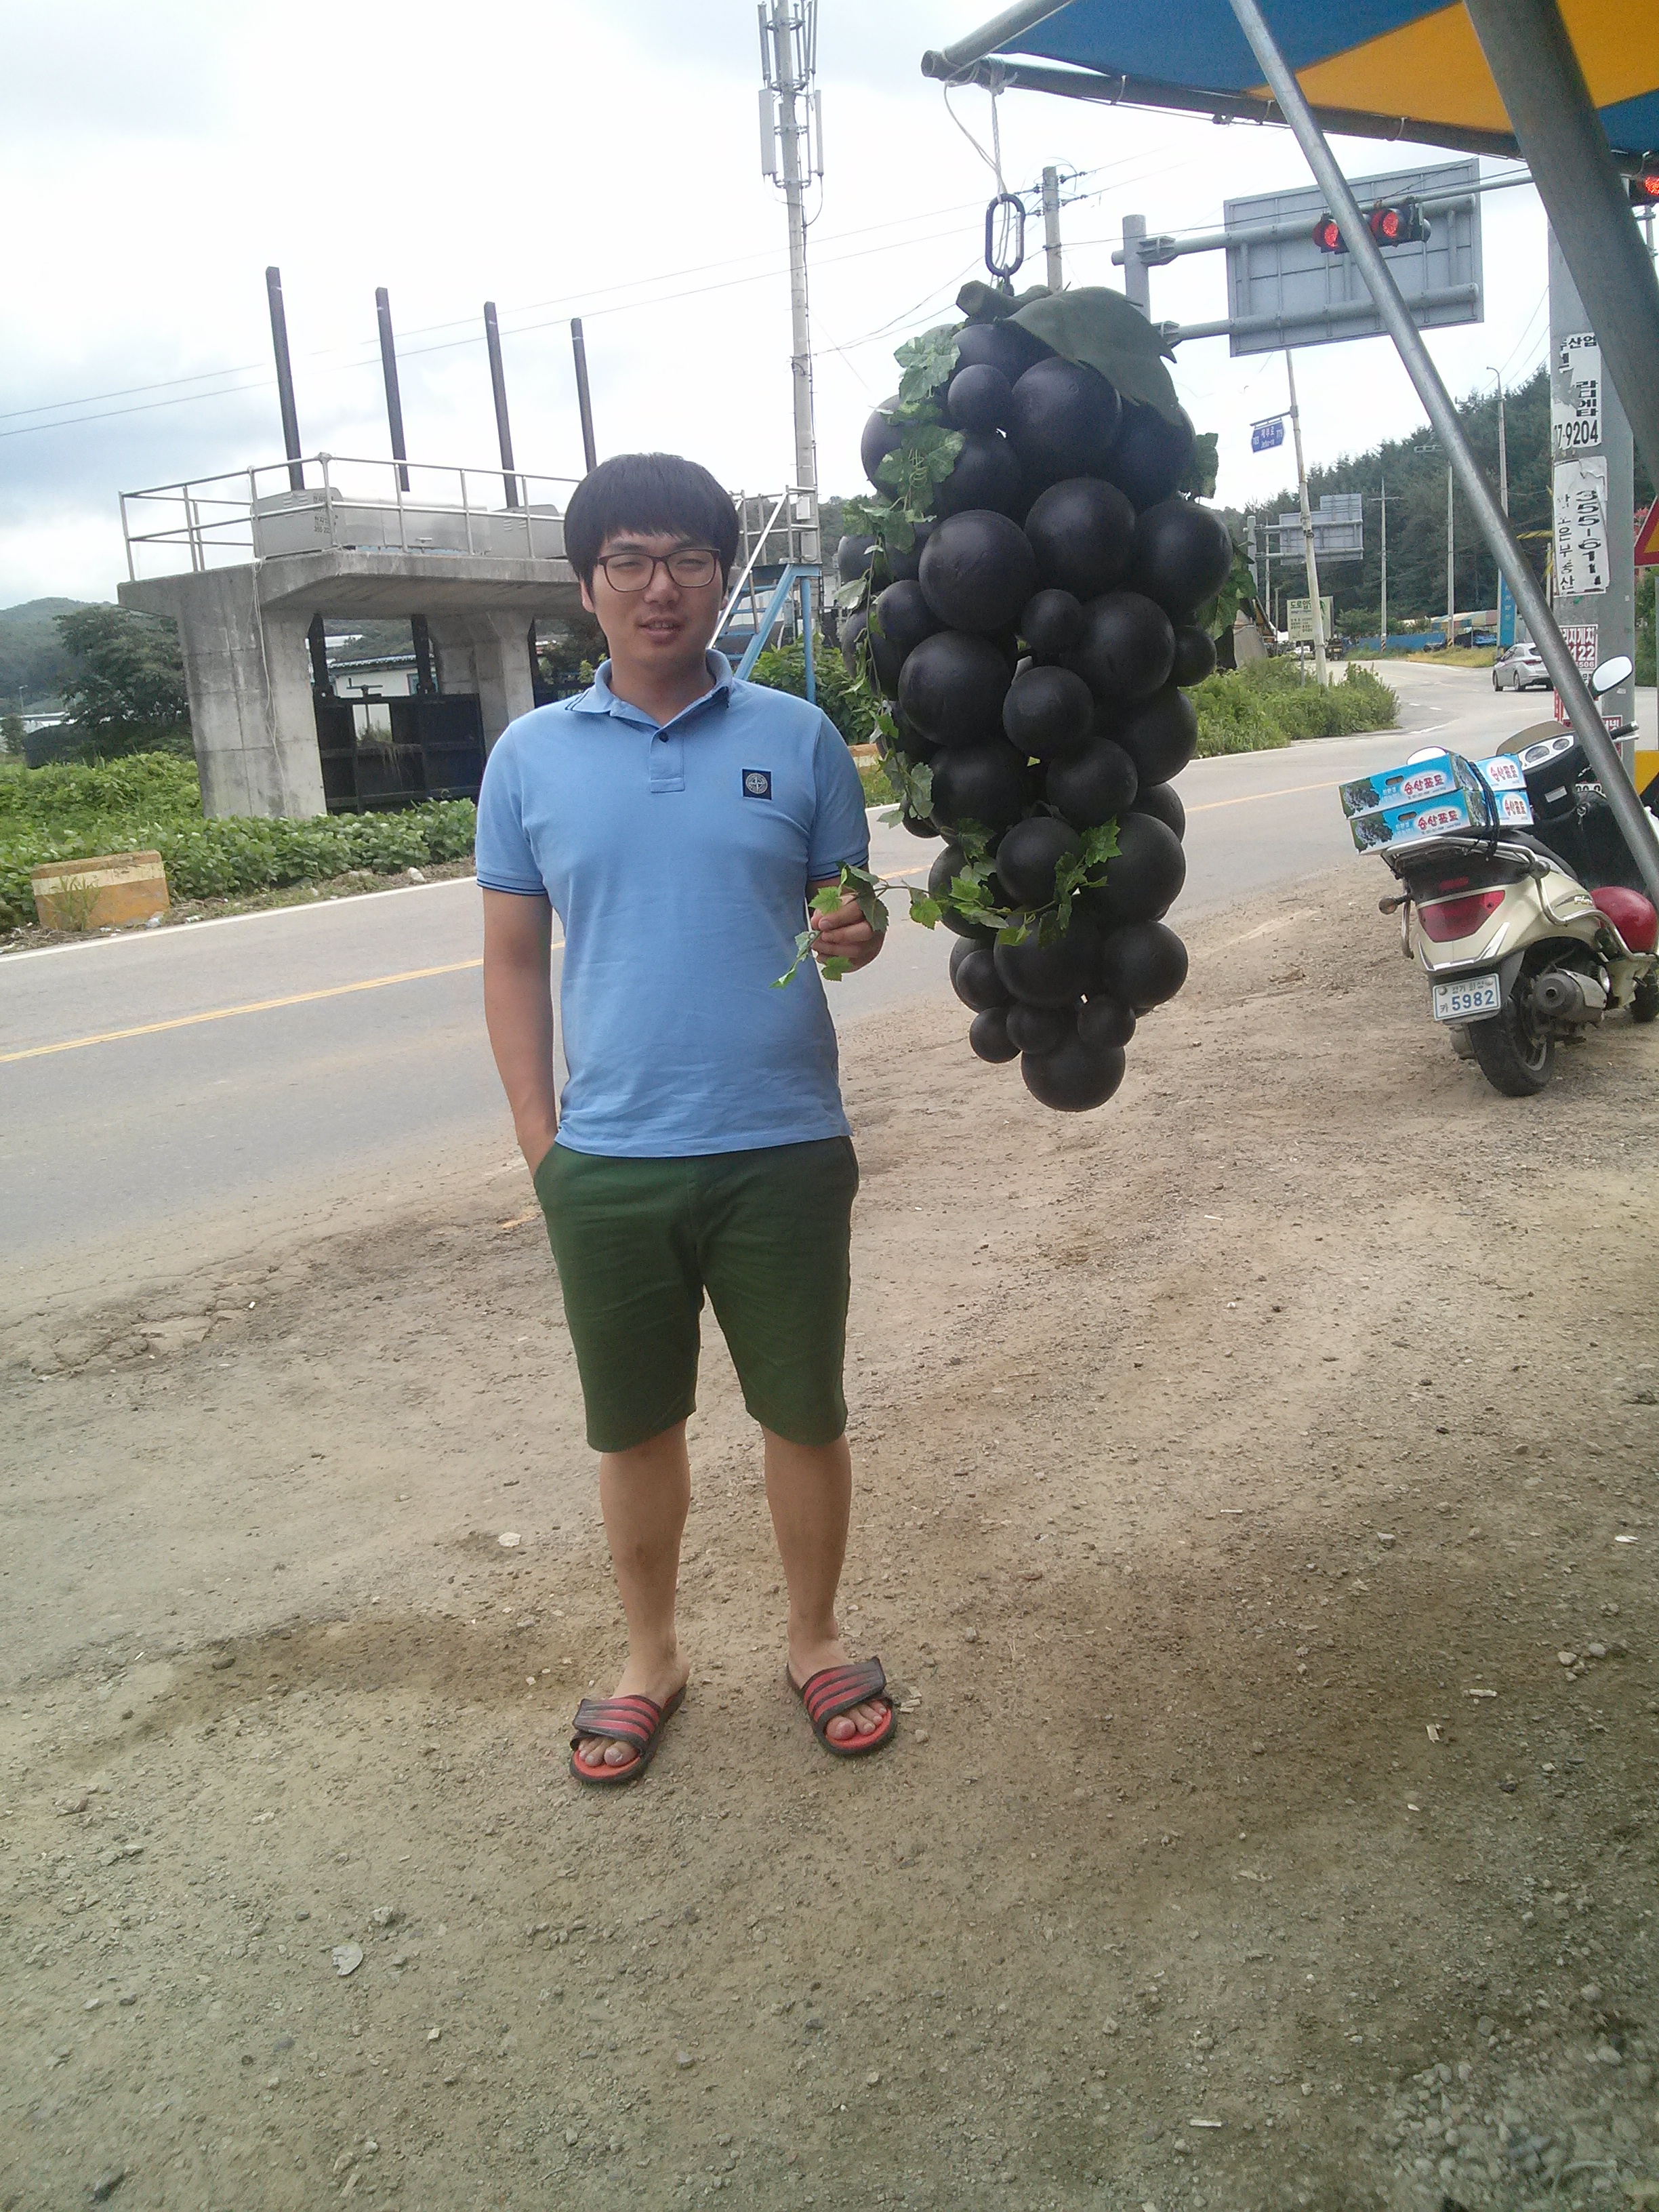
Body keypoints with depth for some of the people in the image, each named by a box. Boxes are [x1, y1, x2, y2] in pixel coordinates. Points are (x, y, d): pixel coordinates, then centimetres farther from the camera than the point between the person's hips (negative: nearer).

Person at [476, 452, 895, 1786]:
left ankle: (816, 1641, 35)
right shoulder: (531, 755, 4)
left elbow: (849, 914, 9)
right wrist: (538, 1133, 1)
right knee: (634, 1426, 14)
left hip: (783, 1149, 0)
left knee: (805, 1413, 12)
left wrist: (856, 930, -15)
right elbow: (514, 954, 7)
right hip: (607, 1161, 1)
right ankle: (653, 1658, 36)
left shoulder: (797, 738, 2)